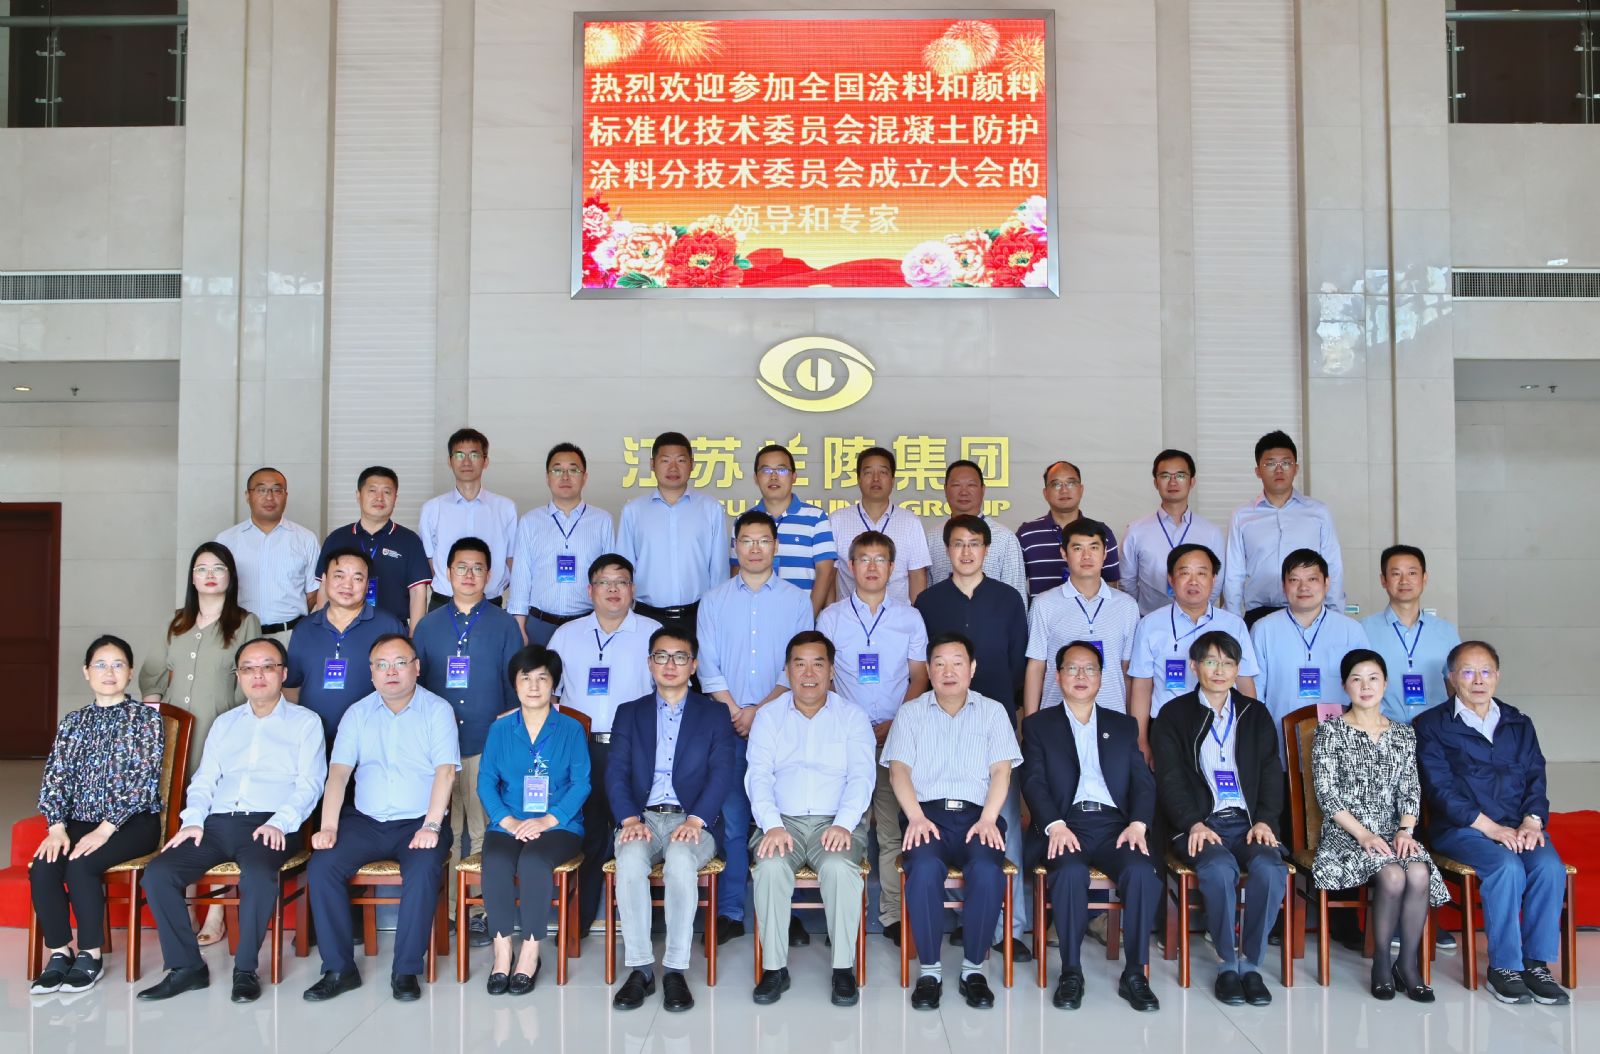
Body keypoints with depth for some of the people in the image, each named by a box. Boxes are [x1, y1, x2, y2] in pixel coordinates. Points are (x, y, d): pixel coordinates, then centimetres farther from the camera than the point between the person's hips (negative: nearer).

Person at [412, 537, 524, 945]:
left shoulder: (504, 625, 6)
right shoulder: (427, 626, 11)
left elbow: (515, 685, 6)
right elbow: (414, 684, 13)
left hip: (488, 744, -1)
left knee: (484, 833, 1)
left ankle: (481, 912, 10)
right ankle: (445, 910, 12)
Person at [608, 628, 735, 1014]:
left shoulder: (714, 714, 12)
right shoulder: (629, 713, 16)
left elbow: (721, 772, 0)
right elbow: (616, 772, 5)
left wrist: (696, 819, -16)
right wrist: (630, 818, -13)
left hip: (692, 819, -1)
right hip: (642, 817, 1)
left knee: (681, 861, -35)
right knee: (630, 860, -32)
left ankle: (675, 970, -26)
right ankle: (639, 968, -23)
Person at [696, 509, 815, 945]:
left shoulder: (797, 600, 7)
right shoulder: (714, 601, 10)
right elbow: (708, 667, 5)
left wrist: (759, 711, -8)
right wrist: (734, 712, -6)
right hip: (729, 723, 1)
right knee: (732, 819, 0)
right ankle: (730, 913, 6)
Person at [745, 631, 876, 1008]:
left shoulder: (853, 717, 10)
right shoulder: (768, 717, 13)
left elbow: (861, 776, -2)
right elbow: (758, 776, 2)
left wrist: (843, 823, -20)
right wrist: (772, 825, -16)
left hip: (837, 822, -1)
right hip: (782, 821, 1)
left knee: (840, 867, -32)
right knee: (770, 867, -31)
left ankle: (844, 968, -18)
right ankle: (774, 968, -17)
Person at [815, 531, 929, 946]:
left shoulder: (909, 618, 8)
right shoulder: (831, 617, 7)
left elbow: (919, 679, 6)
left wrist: (892, 725, -6)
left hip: (896, 736, 0)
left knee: (893, 828, -2)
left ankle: (893, 914, 6)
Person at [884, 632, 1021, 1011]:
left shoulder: (993, 712, 16)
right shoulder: (911, 712, 15)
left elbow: (1001, 771, 6)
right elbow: (899, 769, 4)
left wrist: (987, 820, -11)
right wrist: (916, 817, -13)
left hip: (977, 814, 0)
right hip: (926, 813, 0)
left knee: (987, 872, -32)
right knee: (924, 870, -33)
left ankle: (973, 969, -14)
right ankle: (929, 971, -18)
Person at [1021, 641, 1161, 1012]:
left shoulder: (1124, 726, 22)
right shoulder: (1038, 725, 15)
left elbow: (1143, 782, 12)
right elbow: (1033, 782, 2)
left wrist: (1138, 823, -8)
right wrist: (1055, 825, -16)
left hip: (1115, 825, 2)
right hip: (1066, 825, -2)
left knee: (1142, 871, -30)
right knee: (1071, 872, -34)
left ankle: (1134, 974, -16)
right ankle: (1071, 973, -19)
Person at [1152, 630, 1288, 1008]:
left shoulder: (1256, 714, 18)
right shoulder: (1174, 715, 9)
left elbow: (1271, 774, 11)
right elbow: (1170, 779, 0)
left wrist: (1265, 820, -6)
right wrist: (1194, 823, -15)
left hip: (1249, 821, 2)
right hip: (1199, 823, -2)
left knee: (1271, 869, -29)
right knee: (1219, 869, -33)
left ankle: (1251, 962, -14)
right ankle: (1228, 962, -15)